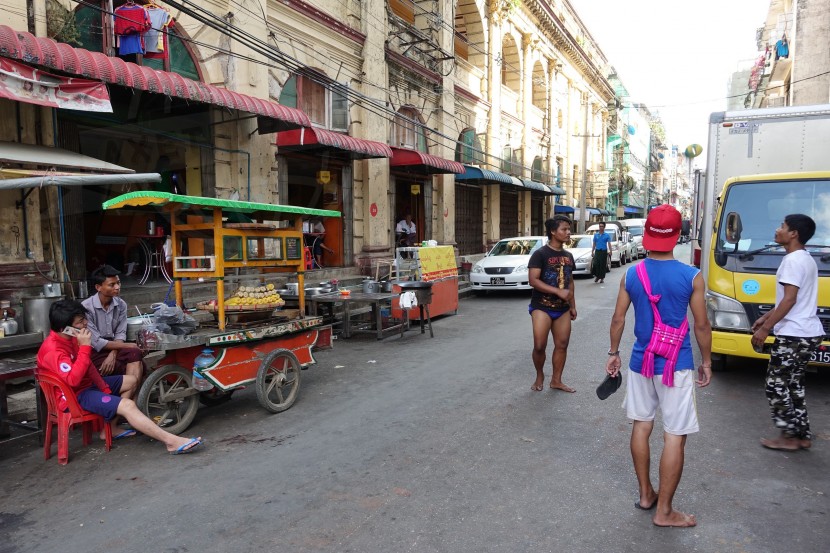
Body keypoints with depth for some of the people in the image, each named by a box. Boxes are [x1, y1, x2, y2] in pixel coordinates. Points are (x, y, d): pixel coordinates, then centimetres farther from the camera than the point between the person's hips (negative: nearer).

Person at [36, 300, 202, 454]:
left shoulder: (69, 338, 2)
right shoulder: (53, 349, -27)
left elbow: (88, 366, 11)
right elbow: (73, 379, -38)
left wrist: (105, 387, 4)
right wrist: (85, 347, -37)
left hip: (88, 384, 10)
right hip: (74, 395, -10)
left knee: (131, 381, 16)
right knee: (127, 405, -24)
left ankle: (110, 428, 11)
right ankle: (171, 442, -27)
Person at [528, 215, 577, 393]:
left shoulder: (568, 255, 10)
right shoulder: (540, 254, -12)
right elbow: (533, 280, -19)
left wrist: (572, 305, 15)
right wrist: (558, 291, -22)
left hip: (562, 308, 6)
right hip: (542, 306, -6)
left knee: (562, 345, 7)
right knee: (539, 346, -7)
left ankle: (556, 381, 21)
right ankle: (539, 376, 19)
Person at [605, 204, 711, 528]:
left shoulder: (630, 275, -3)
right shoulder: (691, 276, -11)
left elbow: (618, 318, 3)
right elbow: (701, 325, -5)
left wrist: (613, 353, 16)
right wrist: (706, 361, 8)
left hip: (640, 363, 4)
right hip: (676, 366, -3)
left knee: (641, 426, 17)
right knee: (674, 437, 5)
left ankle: (645, 495, 30)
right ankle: (664, 511, 12)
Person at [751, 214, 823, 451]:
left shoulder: (793, 260, -16)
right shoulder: (806, 259, 16)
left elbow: (789, 300, -21)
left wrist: (765, 329, -19)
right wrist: (767, 317, 22)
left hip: (794, 335, -10)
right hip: (808, 333, 10)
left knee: (776, 385, -1)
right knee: (793, 384, 16)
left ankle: (791, 436, 6)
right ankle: (803, 436, 21)